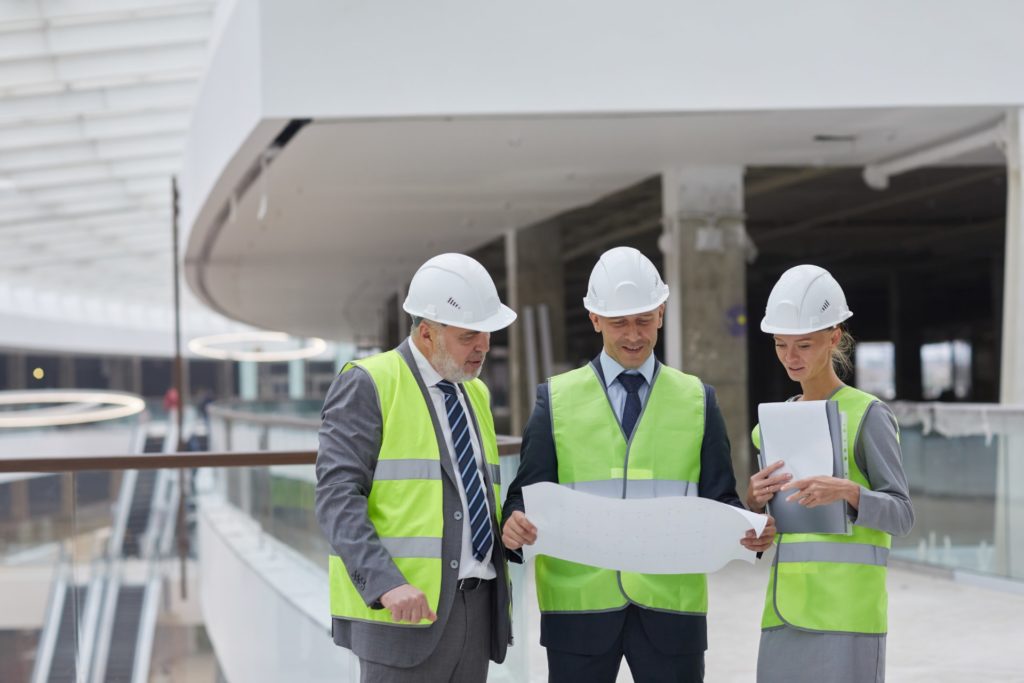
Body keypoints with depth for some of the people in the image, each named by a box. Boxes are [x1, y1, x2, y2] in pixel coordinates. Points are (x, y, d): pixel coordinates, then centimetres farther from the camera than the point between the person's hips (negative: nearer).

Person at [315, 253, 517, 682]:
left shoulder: (474, 393, 17)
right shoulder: (367, 385, -7)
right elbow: (337, 498, -16)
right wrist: (386, 585, -28)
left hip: (473, 609, 7)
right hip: (402, 611, -7)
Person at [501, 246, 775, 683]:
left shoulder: (697, 400, 10)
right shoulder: (557, 398, 7)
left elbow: (718, 499, 7)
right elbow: (528, 494, 5)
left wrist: (748, 530, -14)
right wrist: (515, 525, -18)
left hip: (670, 606, 1)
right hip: (579, 603, 0)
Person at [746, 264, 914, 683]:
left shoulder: (868, 416, -4)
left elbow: (900, 515, -8)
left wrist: (847, 491, -27)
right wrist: (755, 501, -5)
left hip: (847, 616, -6)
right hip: (785, 615, 6)